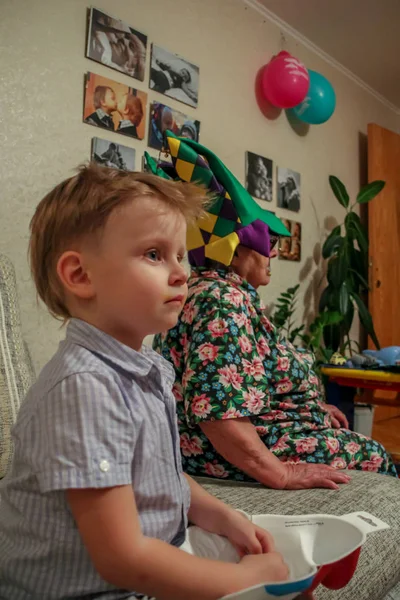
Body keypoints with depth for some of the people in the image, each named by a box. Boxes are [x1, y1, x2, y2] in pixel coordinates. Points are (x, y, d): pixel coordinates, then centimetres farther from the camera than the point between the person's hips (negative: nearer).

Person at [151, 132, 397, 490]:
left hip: (249, 443, 10)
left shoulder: (222, 292, 7)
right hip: (237, 458, -10)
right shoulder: (224, 302, -26)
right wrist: (281, 475, -29)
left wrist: (314, 406, 16)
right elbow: (214, 409, -35)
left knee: (360, 442, 23)